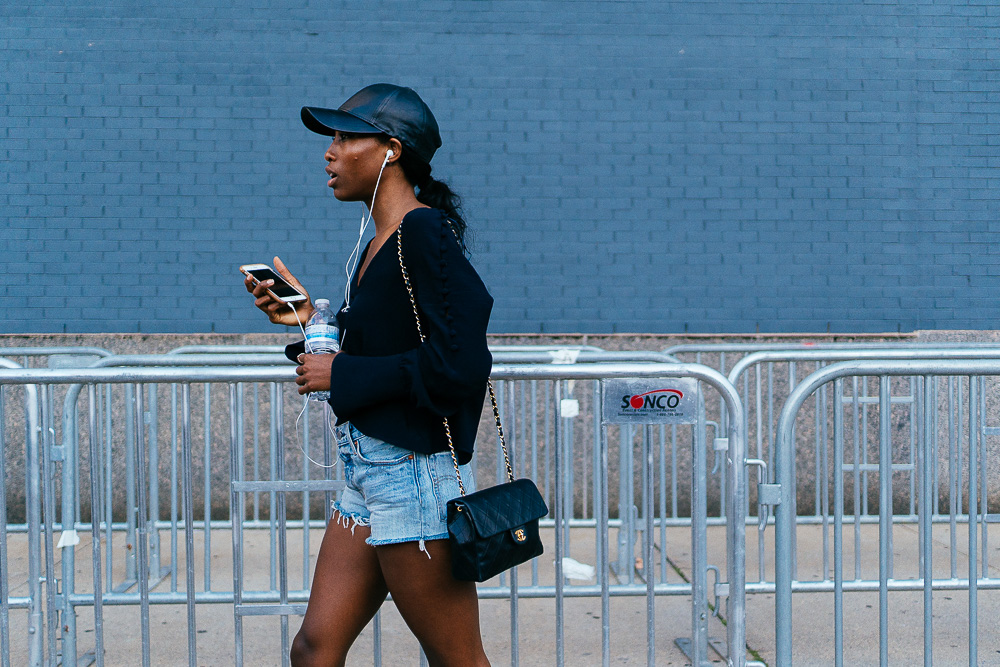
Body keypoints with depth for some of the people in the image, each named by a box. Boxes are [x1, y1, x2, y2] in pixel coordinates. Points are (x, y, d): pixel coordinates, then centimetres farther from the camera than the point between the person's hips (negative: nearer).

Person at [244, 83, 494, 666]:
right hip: (369, 475, 10)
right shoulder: (380, 243, 14)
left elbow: (460, 363, -23)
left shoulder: (426, 232, -14)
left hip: (416, 473, -9)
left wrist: (342, 374, -15)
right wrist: (310, 319, 6)